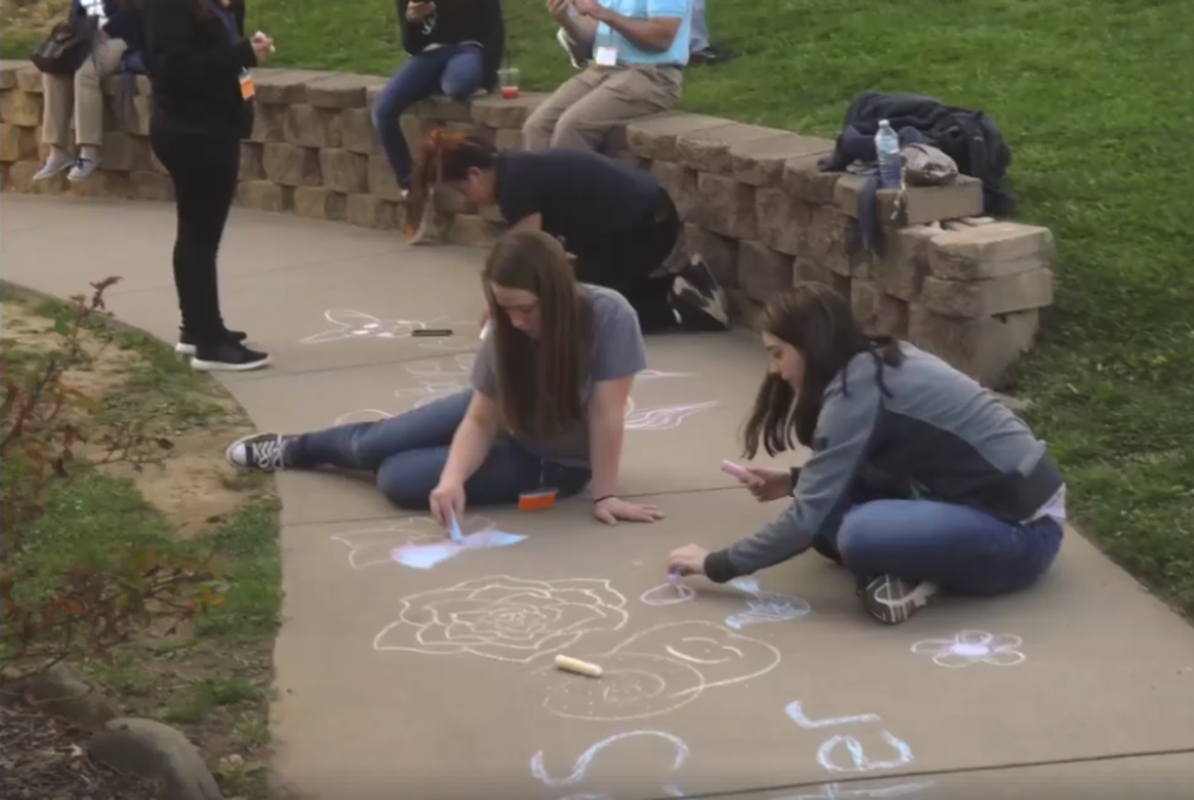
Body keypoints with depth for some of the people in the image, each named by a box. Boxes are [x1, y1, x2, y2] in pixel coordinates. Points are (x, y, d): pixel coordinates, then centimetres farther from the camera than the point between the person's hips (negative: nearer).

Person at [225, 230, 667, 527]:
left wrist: (604, 495, -30)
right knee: (372, 446, -1)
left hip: (555, 463, -4)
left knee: (399, 480, -14)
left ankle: (300, 449, 16)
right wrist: (453, 478, -36)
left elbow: (606, 414, -30)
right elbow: (481, 421, -19)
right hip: (499, 414, 4)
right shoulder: (506, 333, -21)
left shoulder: (609, 316, -34)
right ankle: (298, 449, 34)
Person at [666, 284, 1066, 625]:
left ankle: (920, 574, -8)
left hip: (1021, 530, -10)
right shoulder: (878, 362, 6)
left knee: (860, 534, -32)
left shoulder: (857, 388, -20)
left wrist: (716, 565, -9)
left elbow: (808, 518, -19)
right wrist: (792, 481, 9)